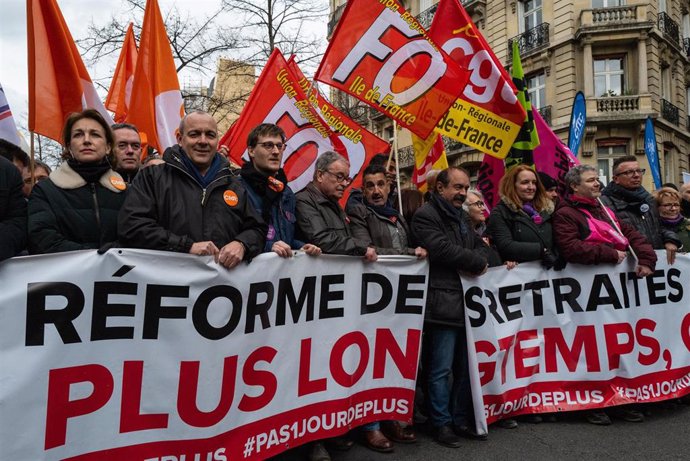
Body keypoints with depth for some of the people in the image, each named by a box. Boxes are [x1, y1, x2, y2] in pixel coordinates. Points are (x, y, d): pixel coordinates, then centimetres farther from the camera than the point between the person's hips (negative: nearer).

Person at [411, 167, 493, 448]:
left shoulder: (461, 216, 21)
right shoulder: (425, 216, -7)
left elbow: (481, 246, 19)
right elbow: (443, 249, -20)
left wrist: (478, 262, -5)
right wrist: (477, 263, -7)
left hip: (467, 301, 8)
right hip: (443, 303, -8)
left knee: (465, 367, 14)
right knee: (442, 369, -1)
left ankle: (461, 419, 26)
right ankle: (442, 424, 13)